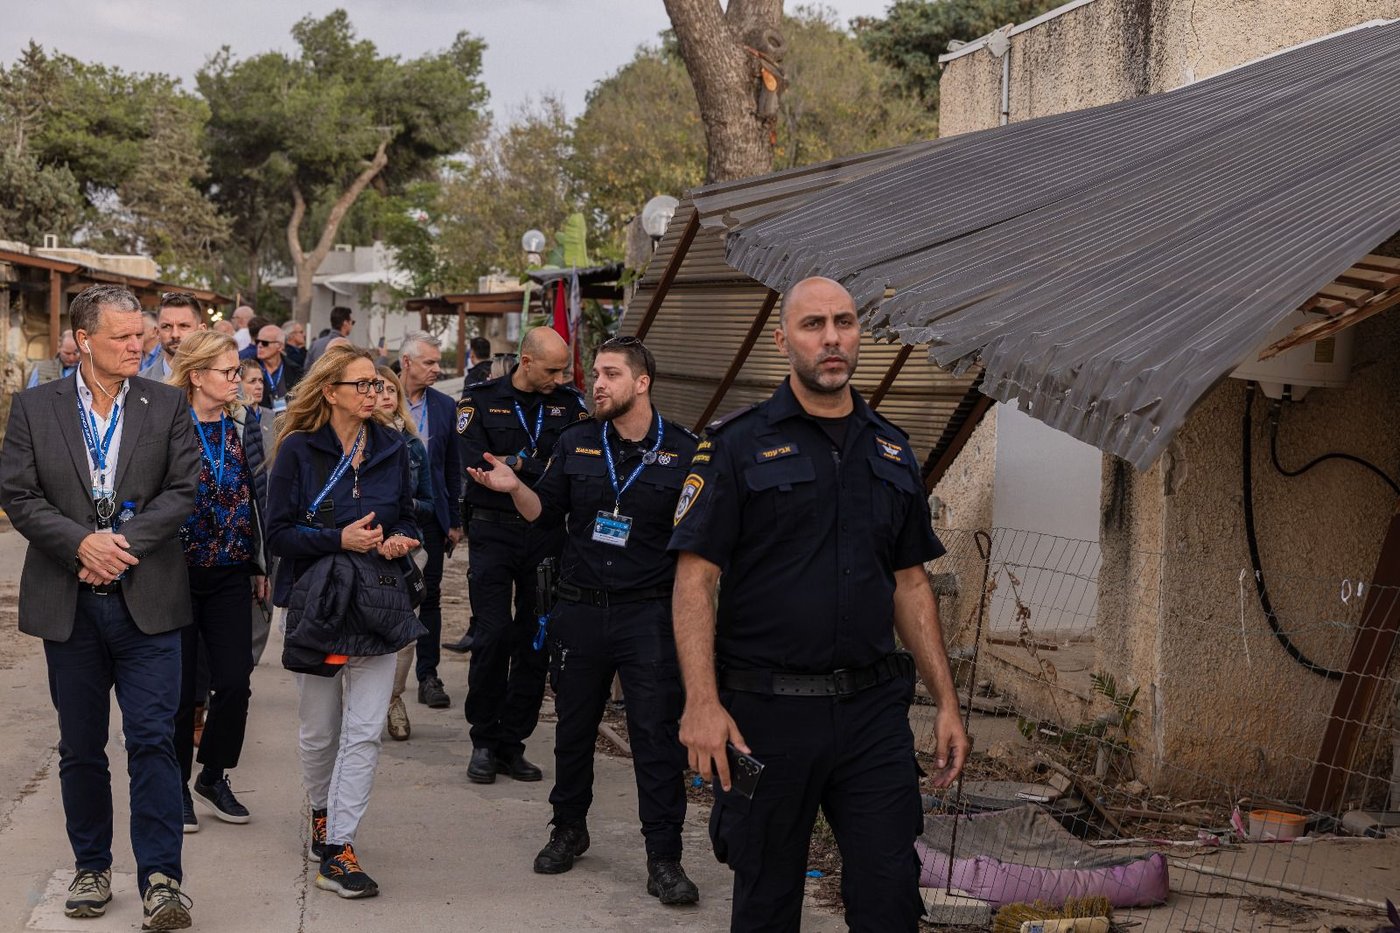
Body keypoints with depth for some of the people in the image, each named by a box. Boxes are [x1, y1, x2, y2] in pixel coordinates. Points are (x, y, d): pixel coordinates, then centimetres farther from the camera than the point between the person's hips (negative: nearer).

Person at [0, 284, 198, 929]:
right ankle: (91, 867, 26)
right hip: (69, 605, 1)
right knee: (80, 747, 11)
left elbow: (183, 489, -3)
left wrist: (123, 543, -14)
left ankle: (160, 878, -3)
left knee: (153, 739, -6)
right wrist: (81, 543, -15)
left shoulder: (168, 407, 3)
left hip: (146, 601, -1)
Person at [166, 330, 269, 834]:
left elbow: (259, 496, 9)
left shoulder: (243, 426, 6)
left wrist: (262, 565, 8)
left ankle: (213, 777, 20)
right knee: (179, 687, 4)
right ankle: (177, 787, 20)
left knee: (235, 680, 0)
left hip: (230, 575, 4)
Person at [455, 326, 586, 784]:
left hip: (547, 535, 3)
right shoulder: (482, 400, 0)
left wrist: (515, 463, -12)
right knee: (492, 636, -4)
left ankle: (512, 742, 16)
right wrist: (545, 468, -13)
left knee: (536, 641, 5)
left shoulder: (570, 402, 6)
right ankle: (485, 741, 10)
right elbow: (477, 464, -13)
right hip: (494, 533, -2)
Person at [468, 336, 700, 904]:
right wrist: (515, 488, -8)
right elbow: (546, 512, 10)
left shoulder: (683, 451, -3)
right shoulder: (576, 443, 6)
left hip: (650, 615, -3)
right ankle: (569, 830, 34)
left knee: (657, 734, -3)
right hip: (580, 609, 4)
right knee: (573, 727, 15)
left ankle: (664, 858, 5)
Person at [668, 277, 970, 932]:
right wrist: (702, 704, -19)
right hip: (766, 712, -3)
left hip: (873, 709, 4)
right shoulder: (737, 445, -4)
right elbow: (695, 580, -9)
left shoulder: (891, 452, 11)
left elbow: (910, 584, 15)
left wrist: (946, 702, 10)